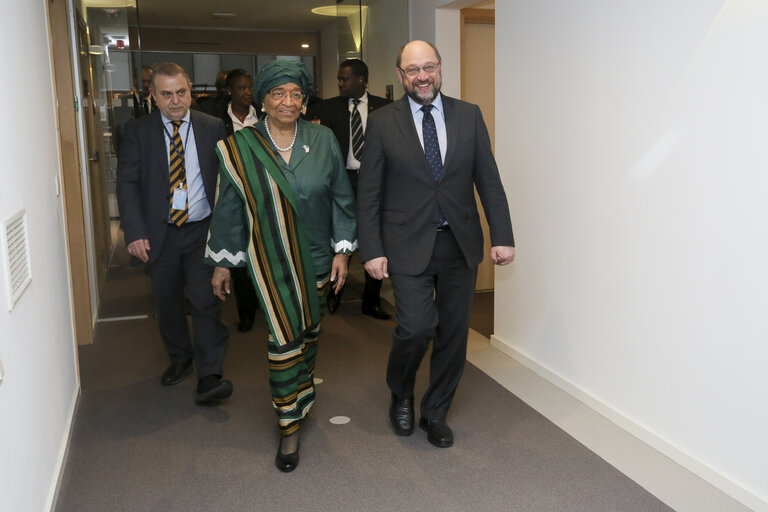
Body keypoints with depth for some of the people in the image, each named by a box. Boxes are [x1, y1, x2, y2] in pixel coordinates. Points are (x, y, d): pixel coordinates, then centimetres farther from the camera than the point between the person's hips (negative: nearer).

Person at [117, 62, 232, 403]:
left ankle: (209, 377, -1)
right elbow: (127, 184, -3)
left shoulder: (213, 128, 1)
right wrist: (134, 233, -13)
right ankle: (179, 359, 35)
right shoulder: (138, 131, 1)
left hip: (202, 232, -1)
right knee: (167, 303, 14)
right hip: (159, 234, 2)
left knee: (205, 301, -6)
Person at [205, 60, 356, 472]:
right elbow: (228, 207, 1)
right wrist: (222, 262, 4)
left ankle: (303, 392, 41)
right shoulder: (240, 147, -5)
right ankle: (290, 427, 7)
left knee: (309, 330, 15)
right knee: (286, 336, -6)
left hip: (316, 257, 2)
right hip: (270, 261, -2)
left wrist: (342, 250, 0)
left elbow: (342, 197, 3)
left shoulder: (323, 140, -2)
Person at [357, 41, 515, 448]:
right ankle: (401, 395, 19)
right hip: (409, 246, -3)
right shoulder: (382, 123, -1)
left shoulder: (469, 116, 5)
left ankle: (435, 413, 29)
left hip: (460, 245, 3)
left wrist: (501, 236, -1)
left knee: (453, 332, 8)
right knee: (417, 327, -14)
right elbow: (368, 193, -1)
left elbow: (489, 181, 5)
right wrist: (371, 250, -7)